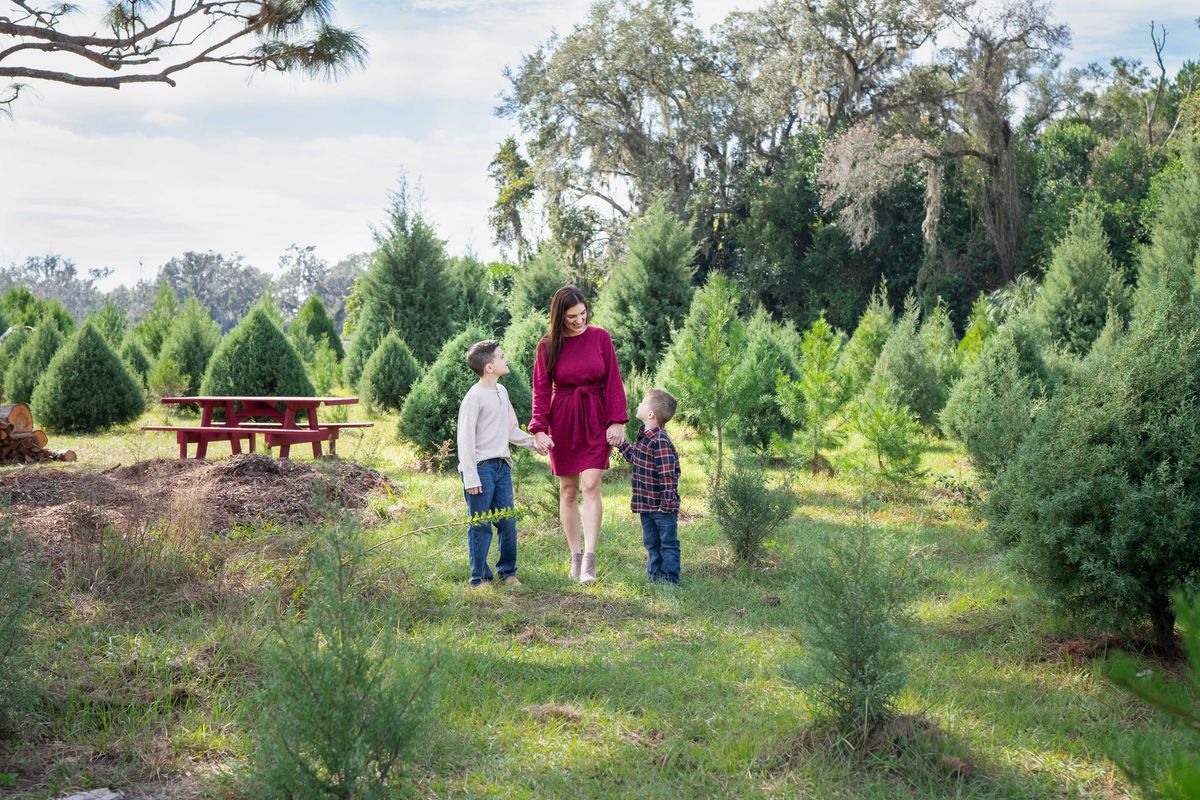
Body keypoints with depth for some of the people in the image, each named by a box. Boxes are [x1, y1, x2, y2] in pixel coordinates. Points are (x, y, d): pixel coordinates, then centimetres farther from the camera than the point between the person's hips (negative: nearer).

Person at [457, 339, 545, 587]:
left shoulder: (501, 392, 12)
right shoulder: (474, 397, -12)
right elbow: (465, 439, -14)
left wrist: (533, 442, 12)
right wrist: (470, 477, -17)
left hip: (502, 466, 7)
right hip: (481, 466, -7)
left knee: (508, 522, 9)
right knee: (480, 525, -2)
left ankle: (508, 572, 21)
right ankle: (479, 578, 6)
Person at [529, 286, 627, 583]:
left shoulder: (600, 337, -1)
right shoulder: (547, 346, -1)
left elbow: (613, 381, 1)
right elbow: (541, 390, 0)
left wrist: (617, 421, -5)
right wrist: (539, 429, -9)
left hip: (596, 420, -1)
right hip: (562, 422, 1)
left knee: (590, 486, -12)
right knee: (568, 491, 6)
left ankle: (589, 558, -14)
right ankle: (575, 556, 16)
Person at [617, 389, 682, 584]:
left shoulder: (660, 441, -22)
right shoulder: (643, 437, 8)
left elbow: (668, 473, -25)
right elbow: (636, 458, 26)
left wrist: (668, 501, -26)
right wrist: (621, 443, 26)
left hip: (662, 507, -10)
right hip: (646, 504, 10)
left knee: (668, 543, 3)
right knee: (651, 543, 17)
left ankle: (670, 579, 9)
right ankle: (654, 576, 27)